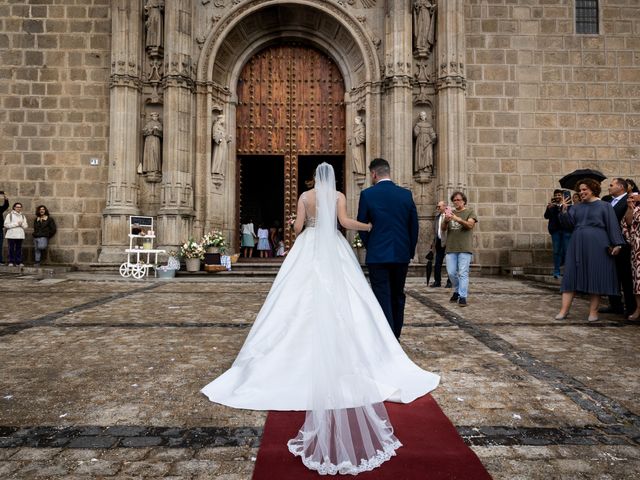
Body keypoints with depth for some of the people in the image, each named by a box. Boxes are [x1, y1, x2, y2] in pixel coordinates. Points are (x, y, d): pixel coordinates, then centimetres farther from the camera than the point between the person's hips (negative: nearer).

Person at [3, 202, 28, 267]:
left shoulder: (23, 216, 16)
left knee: (19, 249, 3)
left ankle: (19, 262, 5)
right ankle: (11, 262, 3)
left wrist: (22, 224, -9)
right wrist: (16, 224, -9)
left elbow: (26, 227, 12)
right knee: (11, 249, -2)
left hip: (20, 235, 3)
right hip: (11, 235, -3)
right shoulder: (10, 215, 4)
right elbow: (6, 225, -6)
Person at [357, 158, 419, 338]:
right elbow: (414, 226, 5)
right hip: (402, 255, 4)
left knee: (383, 299, 1)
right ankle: (395, 337, 28)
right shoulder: (406, 194, 3)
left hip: (377, 255, -4)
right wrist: (410, 251, 15)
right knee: (398, 297, 17)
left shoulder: (367, 194, -7)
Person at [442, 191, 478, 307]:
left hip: (464, 248, -4)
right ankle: (457, 291, 27)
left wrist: (458, 219, -31)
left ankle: (463, 296, -3)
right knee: (451, 273, 6)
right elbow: (443, 229, 6)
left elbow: (470, 225, -13)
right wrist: (445, 221, -17)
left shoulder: (470, 212, 4)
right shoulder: (451, 212, 15)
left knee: (463, 273, -6)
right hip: (451, 248, 4)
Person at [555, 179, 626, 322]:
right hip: (577, 245, 4)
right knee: (571, 275, -1)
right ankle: (564, 309, 0)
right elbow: (570, 222, 3)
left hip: (597, 246, -4)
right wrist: (564, 210, -12)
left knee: (595, 277, 0)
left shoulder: (605, 206, 2)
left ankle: (593, 311, 7)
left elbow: (613, 226, -2)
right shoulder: (577, 207, 13)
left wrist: (616, 244, -9)